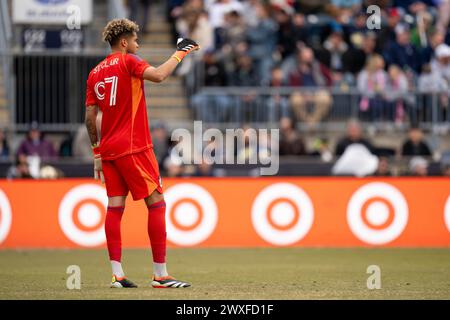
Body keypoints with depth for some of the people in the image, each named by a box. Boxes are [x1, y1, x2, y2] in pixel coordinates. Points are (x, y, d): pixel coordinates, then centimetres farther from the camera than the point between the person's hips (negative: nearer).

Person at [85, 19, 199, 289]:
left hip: (108, 148, 7)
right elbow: (158, 75, -24)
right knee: (156, 203, -3)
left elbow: (90, 118, 14)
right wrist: (179, 54, -10)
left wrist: (97, 152, 20)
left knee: (115, 207, 4)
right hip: (134, 148, -7)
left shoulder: (95, 73, 14)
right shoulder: (127, 61, -5)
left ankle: (117, 274, -1)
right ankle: (160, 274, -7)